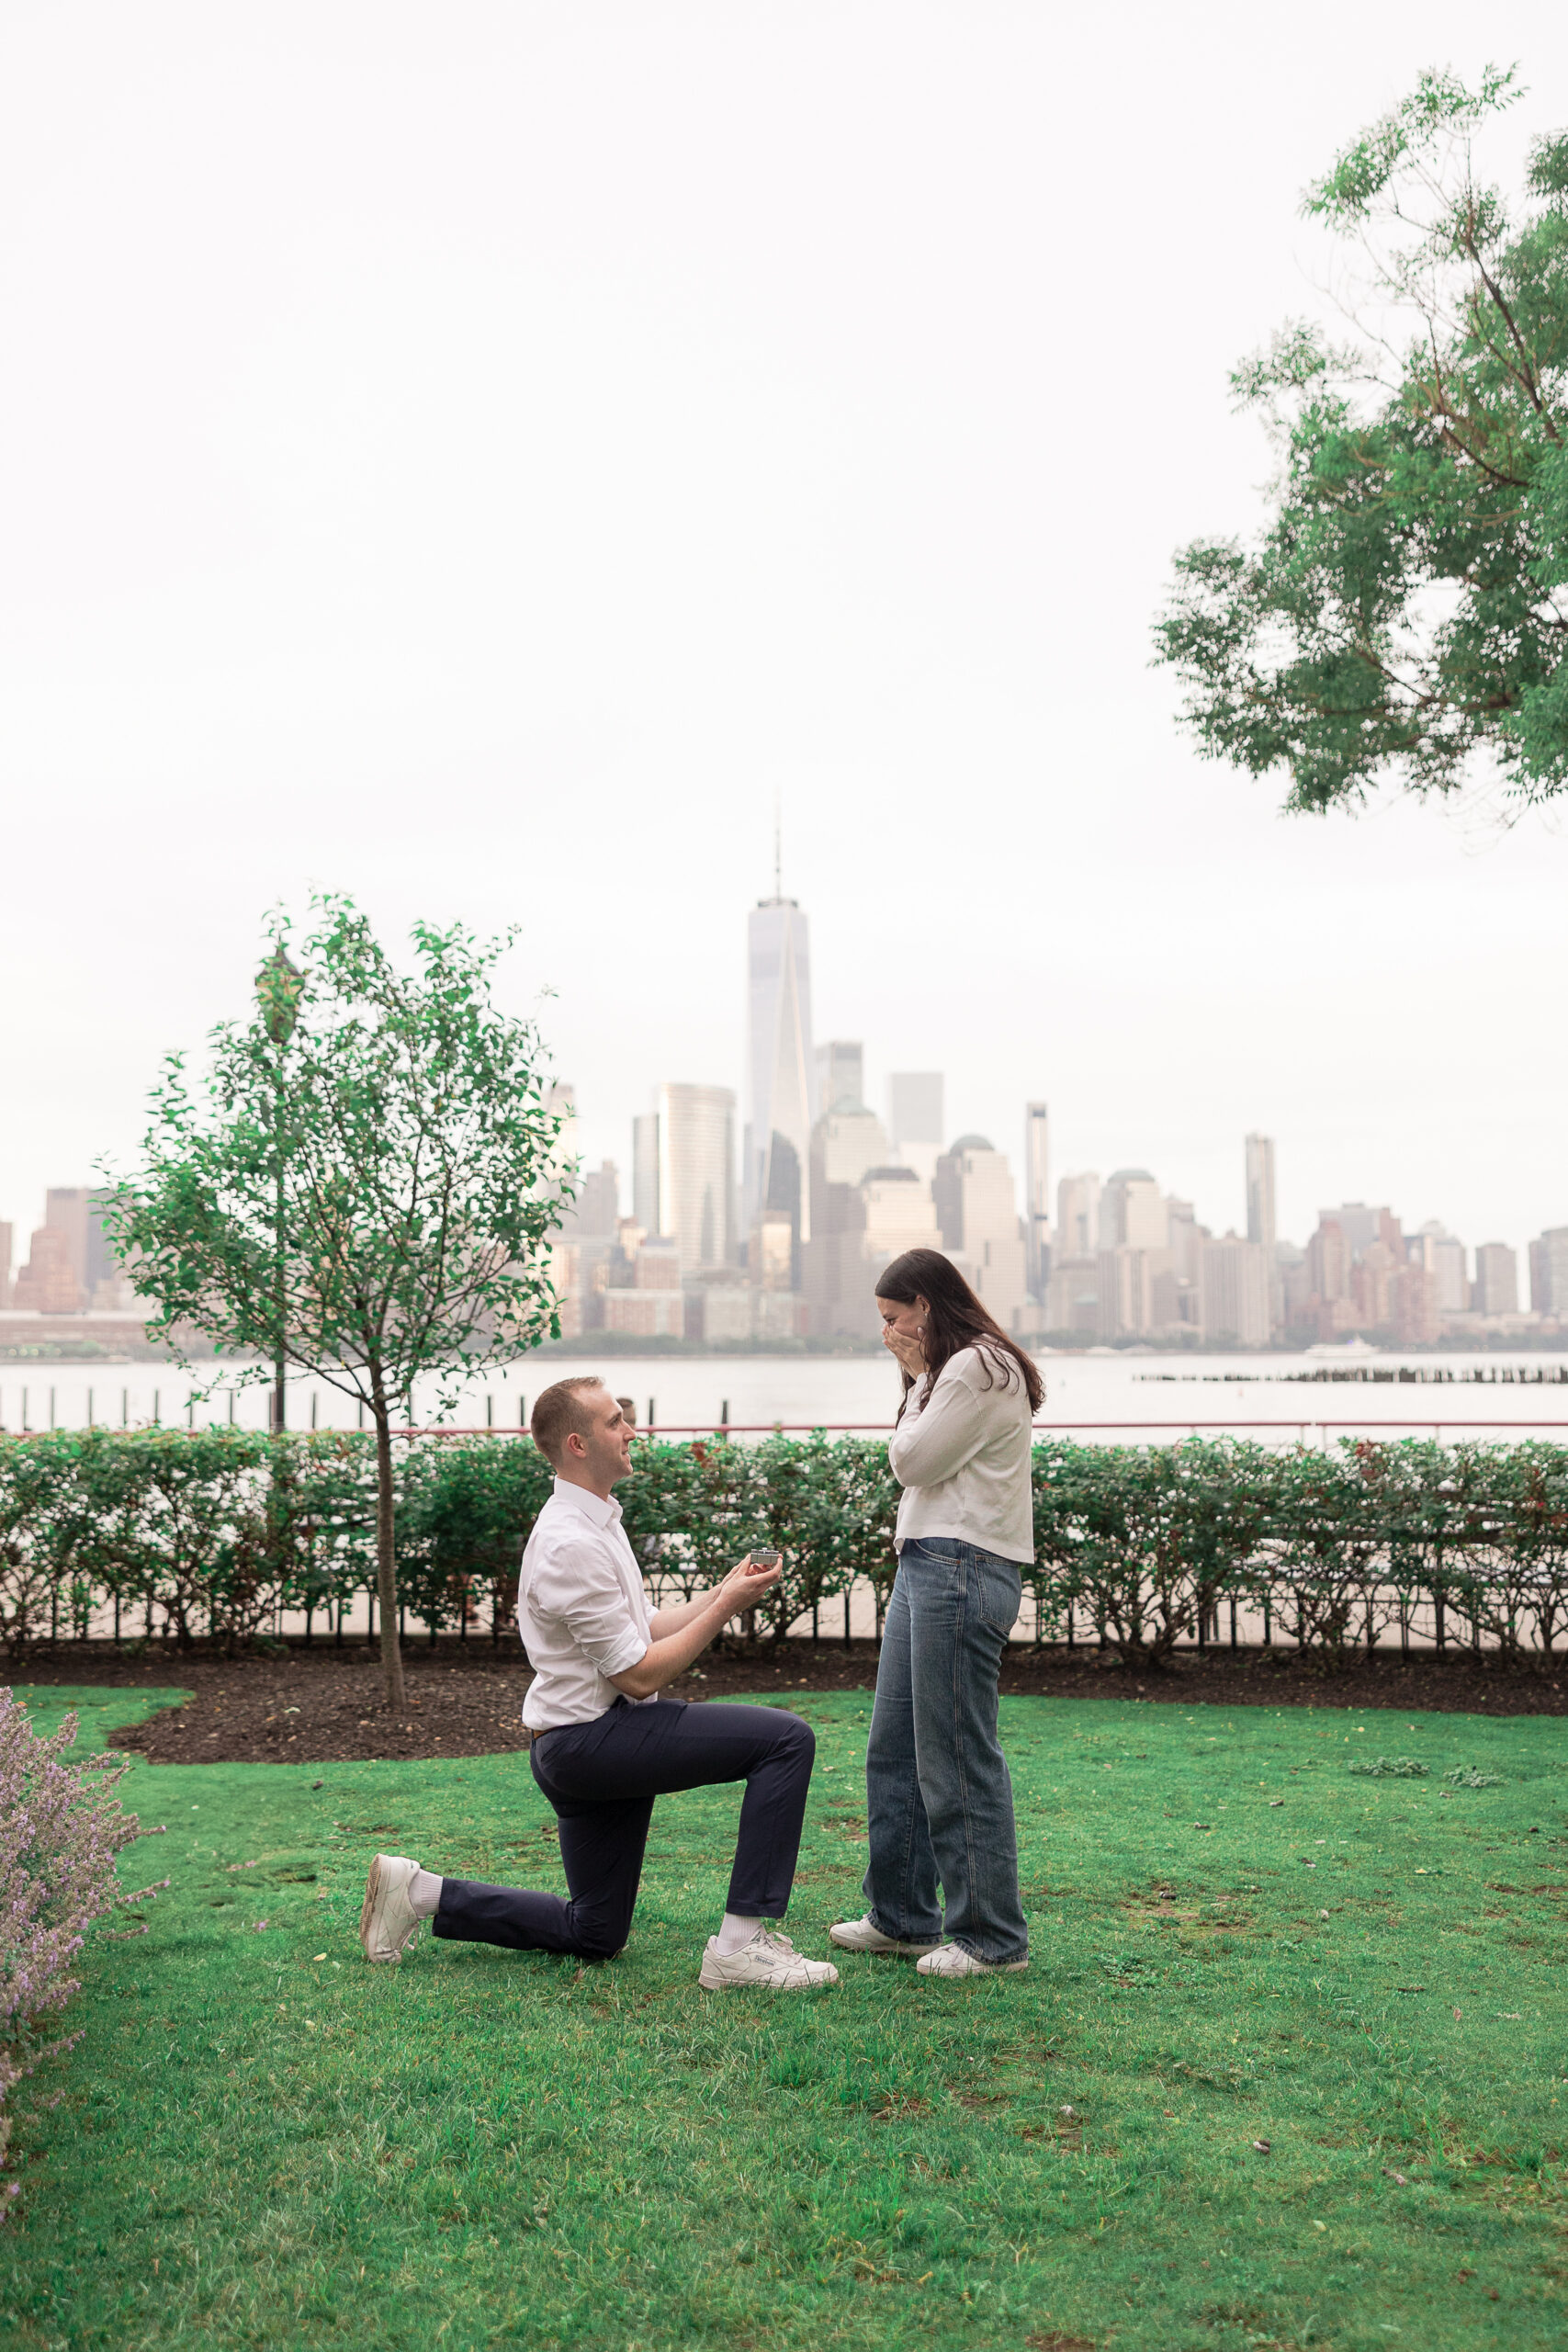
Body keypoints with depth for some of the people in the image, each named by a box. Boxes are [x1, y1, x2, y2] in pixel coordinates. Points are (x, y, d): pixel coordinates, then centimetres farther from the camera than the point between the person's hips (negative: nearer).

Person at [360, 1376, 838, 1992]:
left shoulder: (596, 1522, 13)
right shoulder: (572, 1544, -20)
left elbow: (639, 1632, 18)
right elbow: (639, 1675, -19)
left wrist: (721, 1592, 6)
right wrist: (725, 1606, -14)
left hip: (588, 1741, 10)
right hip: (589, 1739, -10)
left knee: (592, 1935, 20)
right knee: (786, 1738, -20)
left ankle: (421, 1893, 20)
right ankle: (740, 1946, -17)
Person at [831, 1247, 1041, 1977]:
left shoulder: (979, 1368, -11)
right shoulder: (953, 1371, 22)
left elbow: (913, 1460, -10)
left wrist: (919, 1379, -2)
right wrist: (920, 1376, 15)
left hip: (962, 1573, -11)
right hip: (925, 1567, 11)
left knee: (957, 1760, -5)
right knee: (894, 1750, 14)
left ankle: (993, 1938, 5)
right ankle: (903, 1917, 25)